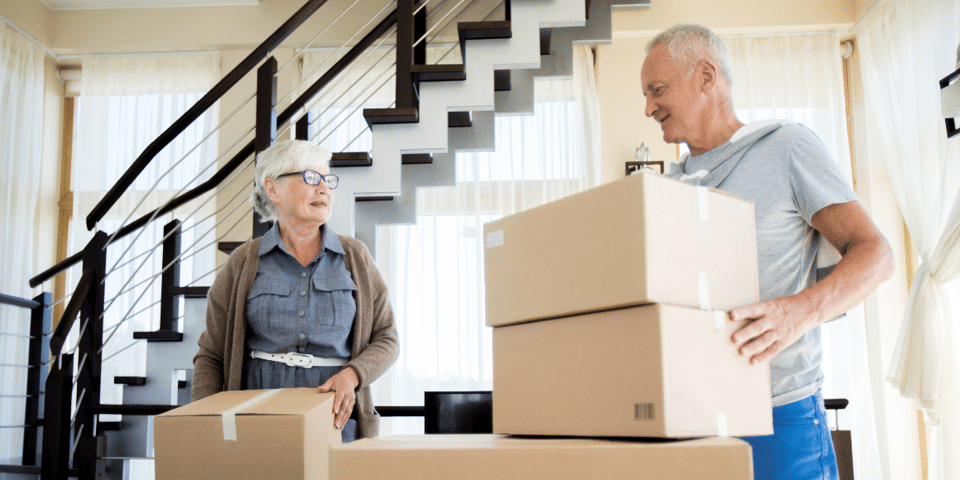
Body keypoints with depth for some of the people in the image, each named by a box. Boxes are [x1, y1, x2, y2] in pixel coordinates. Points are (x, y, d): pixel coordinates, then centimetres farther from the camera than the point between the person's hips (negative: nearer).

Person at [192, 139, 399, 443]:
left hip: (337, 420, 1)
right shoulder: (243, 264, 6)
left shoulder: (355, 258, 9)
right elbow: (211, 355, 9)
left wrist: (351, 375, -10)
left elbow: (386, 339, 9)